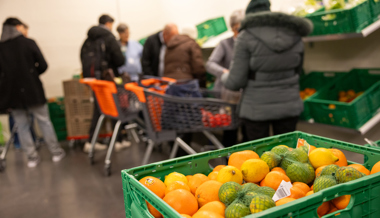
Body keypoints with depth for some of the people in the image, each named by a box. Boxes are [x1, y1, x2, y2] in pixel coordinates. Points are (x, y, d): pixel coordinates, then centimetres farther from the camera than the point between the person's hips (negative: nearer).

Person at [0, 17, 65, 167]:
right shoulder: (28, 43, -8)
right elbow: (43, 66, -8)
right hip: (32, 90, -2)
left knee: (22, 126, 11)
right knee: (44, 122, 9)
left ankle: (32, 157, 16)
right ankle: (56, 152, 17)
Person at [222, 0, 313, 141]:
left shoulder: (247, 36, -11)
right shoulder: (294, 35, 3)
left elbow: (235, 82, -12)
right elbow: (297, 70, 15)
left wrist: (224, 77, 9)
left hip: (256, 108, -4)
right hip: (289, 106, 4)